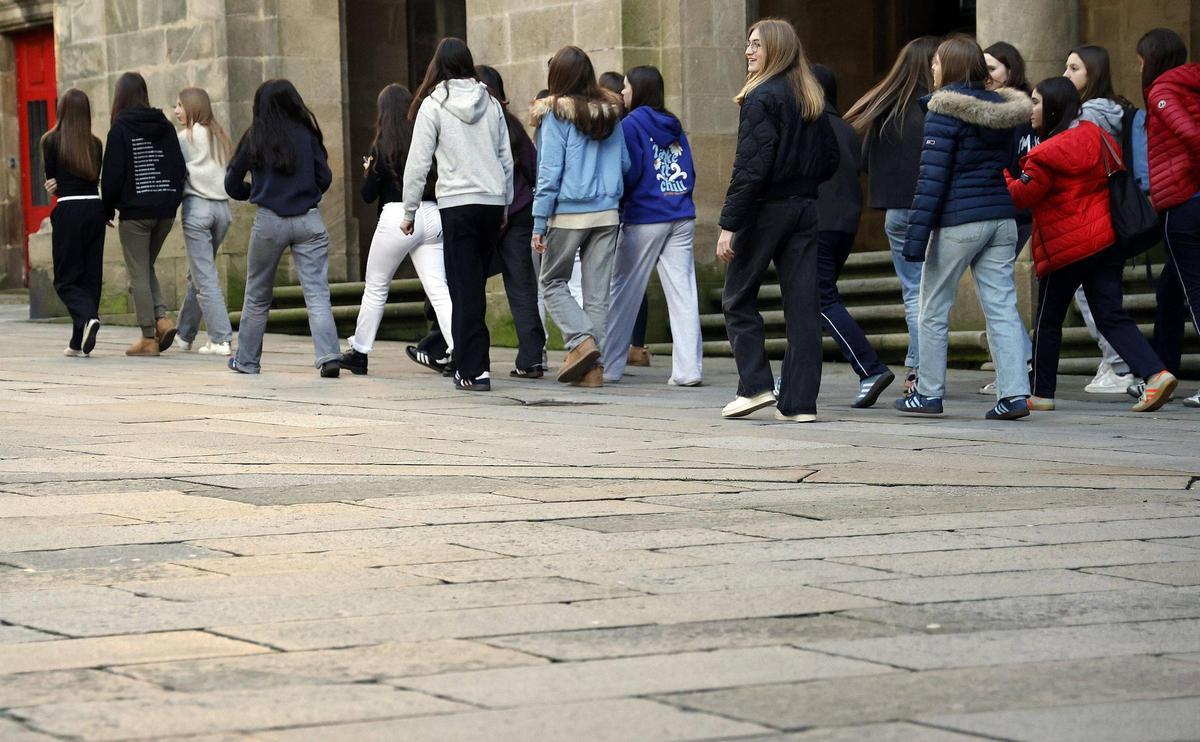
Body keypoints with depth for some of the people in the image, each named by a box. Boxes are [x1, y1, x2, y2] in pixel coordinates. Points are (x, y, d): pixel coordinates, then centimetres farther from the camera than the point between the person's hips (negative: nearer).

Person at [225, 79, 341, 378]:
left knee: (257, 296, 14)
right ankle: (328, 356, -18)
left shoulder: (254, 139, 0)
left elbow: (233, 185, 5)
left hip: (269, 221, 0)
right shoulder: (307, 135, 1)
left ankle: (247, 360, 23)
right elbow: (325, 178, 2)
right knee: (317, 293, -3)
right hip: (309, 221, 0)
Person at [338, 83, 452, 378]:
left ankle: (359, 352, 20)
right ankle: (456, 350, -13)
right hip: (431, 216, 3)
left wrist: (368, 170, 16)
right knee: (438, 287, 0)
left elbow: (368, 195, -1)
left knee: (375, 287, 11)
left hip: (397, 218, -3)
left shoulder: (383, 146, -6)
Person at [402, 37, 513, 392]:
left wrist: (409, 210, 4)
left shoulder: (433, 105, -4)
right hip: (493, 201, 4)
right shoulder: (490, 103, 9)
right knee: (474, 285, 12)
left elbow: (418, 163, -5)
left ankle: (474, 369, -5)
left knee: (465, 287, -2)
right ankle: (464, 359, 18)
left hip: (457, 203, -4)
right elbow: (507, 159, 12)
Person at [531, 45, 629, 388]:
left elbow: (549, 172, -9)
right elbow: (625, 163, 10)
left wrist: (539, 224, -6)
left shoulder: (555, 115, -7)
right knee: (597, 289, 7)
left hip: (568, 214, -4)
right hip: (606, 213, 4)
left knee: (553, 282, 11)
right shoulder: (610, 112, 6)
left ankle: (581, 340, -10)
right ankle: (593, 366, 5)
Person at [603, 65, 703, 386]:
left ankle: (609, 366, 9)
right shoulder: (674, 126, 12)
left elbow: (628, 173, -12)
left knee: (623, 293, 5)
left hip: (644, 219, -5)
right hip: (682, 218, 5)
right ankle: (688, 369, -4)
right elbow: (690, 174, 13)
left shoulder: (631, 125, -6)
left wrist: (617, 207, 2)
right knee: (682, 293, 1)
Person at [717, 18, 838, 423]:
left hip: (766, 208, -7)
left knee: (738, 298, 8)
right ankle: (800, 401, 3)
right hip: (805, 209, 7)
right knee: (802, 303, 4)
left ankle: (755, 386, 0)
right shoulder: (812, 99, 10)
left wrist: (729, 224, -17)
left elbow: (750, 166, -18)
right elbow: (830, 158, 14)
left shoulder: (762, 98, -13)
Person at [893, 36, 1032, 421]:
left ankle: (929, 393, 11)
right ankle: (1015, 393, -5)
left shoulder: (945, 110, -9)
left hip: (958, 222, -6)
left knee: (934, 310, 7)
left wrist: (916, 236, -14)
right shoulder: (999, 108, 11)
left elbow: (932, 177, -13)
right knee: (1002, 309, 3)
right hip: (1001, 218, 6)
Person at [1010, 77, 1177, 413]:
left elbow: (1019, 196, -12)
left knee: (1048, 320, 8)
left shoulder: (1047, 154, -15)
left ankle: (1040, 392, 16)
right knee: (1112, 316, 3)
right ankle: (1156, 374, -14)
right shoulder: (1097, 137, 9)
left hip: (1066, 248, -7)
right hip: (1107, 242, 7)